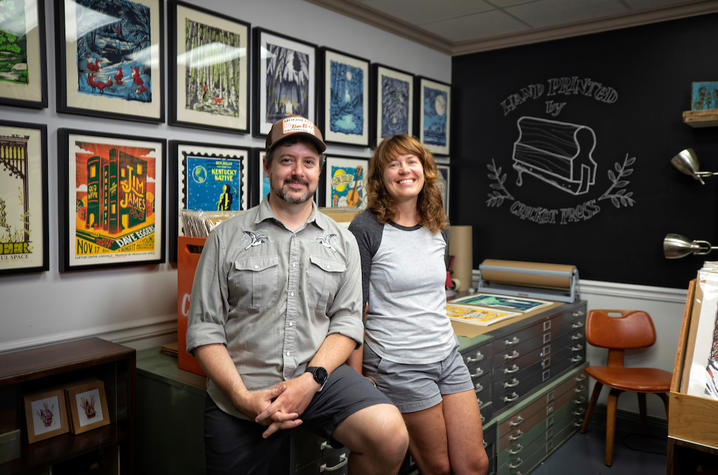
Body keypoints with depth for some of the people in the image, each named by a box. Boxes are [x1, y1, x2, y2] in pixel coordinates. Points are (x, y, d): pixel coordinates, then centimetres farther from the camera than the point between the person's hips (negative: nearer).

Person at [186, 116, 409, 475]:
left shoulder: (342, 242, 8)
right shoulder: (228, 237, 2)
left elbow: (347, 322, 3)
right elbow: (204, 329, -1)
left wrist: (311, 379, -14)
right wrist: (244, 398, -13)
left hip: (319, 377, 1)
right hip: (241, 397, 0)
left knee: (390, 435, -20)